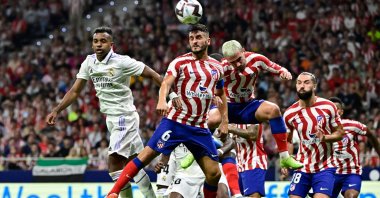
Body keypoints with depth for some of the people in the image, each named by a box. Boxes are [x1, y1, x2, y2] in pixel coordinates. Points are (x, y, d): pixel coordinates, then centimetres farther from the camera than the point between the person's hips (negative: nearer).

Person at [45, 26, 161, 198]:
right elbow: (75, 91, 9)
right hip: (111, 119, 7)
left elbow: (152, 75, -11)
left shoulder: (122, 62, -15)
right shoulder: (89, 62, 3)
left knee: (114, 165, -14)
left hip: (125, 117, -7)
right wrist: (56, 110, 0)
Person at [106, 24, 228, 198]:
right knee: (146, 155, -13)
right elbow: (166, 83, -17)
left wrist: (224, 121, 16)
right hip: (175, 122, -4)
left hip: (200, 128, 4)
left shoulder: (217, 67, 12)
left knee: (214, 173, -2)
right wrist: (162, 100, -38)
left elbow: (221, 95, 26)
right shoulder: (180, 62, -1)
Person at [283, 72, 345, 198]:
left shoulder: (328, 107, -8)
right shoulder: (289, 114, -2)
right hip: (302, 167, 2)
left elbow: (340, 133, 0)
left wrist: (325, 137, -20)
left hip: (325, 167, -2)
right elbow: (287, 140, 12)